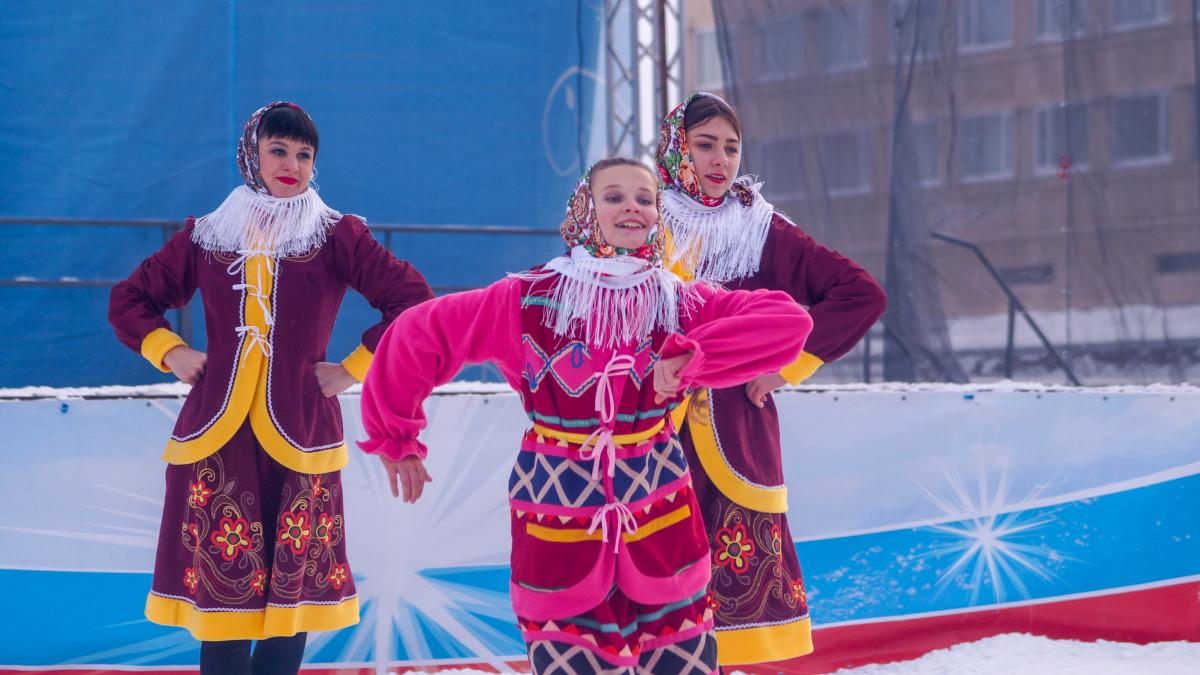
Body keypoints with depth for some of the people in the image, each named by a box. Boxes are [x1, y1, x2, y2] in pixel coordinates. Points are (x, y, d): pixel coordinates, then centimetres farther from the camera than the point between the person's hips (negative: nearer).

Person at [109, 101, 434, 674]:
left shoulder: (337, 236, 5)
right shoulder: (207, 236, 12)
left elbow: (411, 300, 1)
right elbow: (129, 301, 22)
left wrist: (352, 368, -2)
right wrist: (171, 353, 8)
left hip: (300, 433, -1)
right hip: (215, 433, 1)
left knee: (292, 586, 0)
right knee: (223, 586, -5)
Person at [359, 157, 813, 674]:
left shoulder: (682, 303, -2)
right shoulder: (528, 300, -7)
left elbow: (789, 322, -13)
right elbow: (417, 336, -4)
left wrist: (690, 358, -23)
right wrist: (394, 438, 0)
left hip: (661, 526, 2)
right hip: (557, 524, -2)